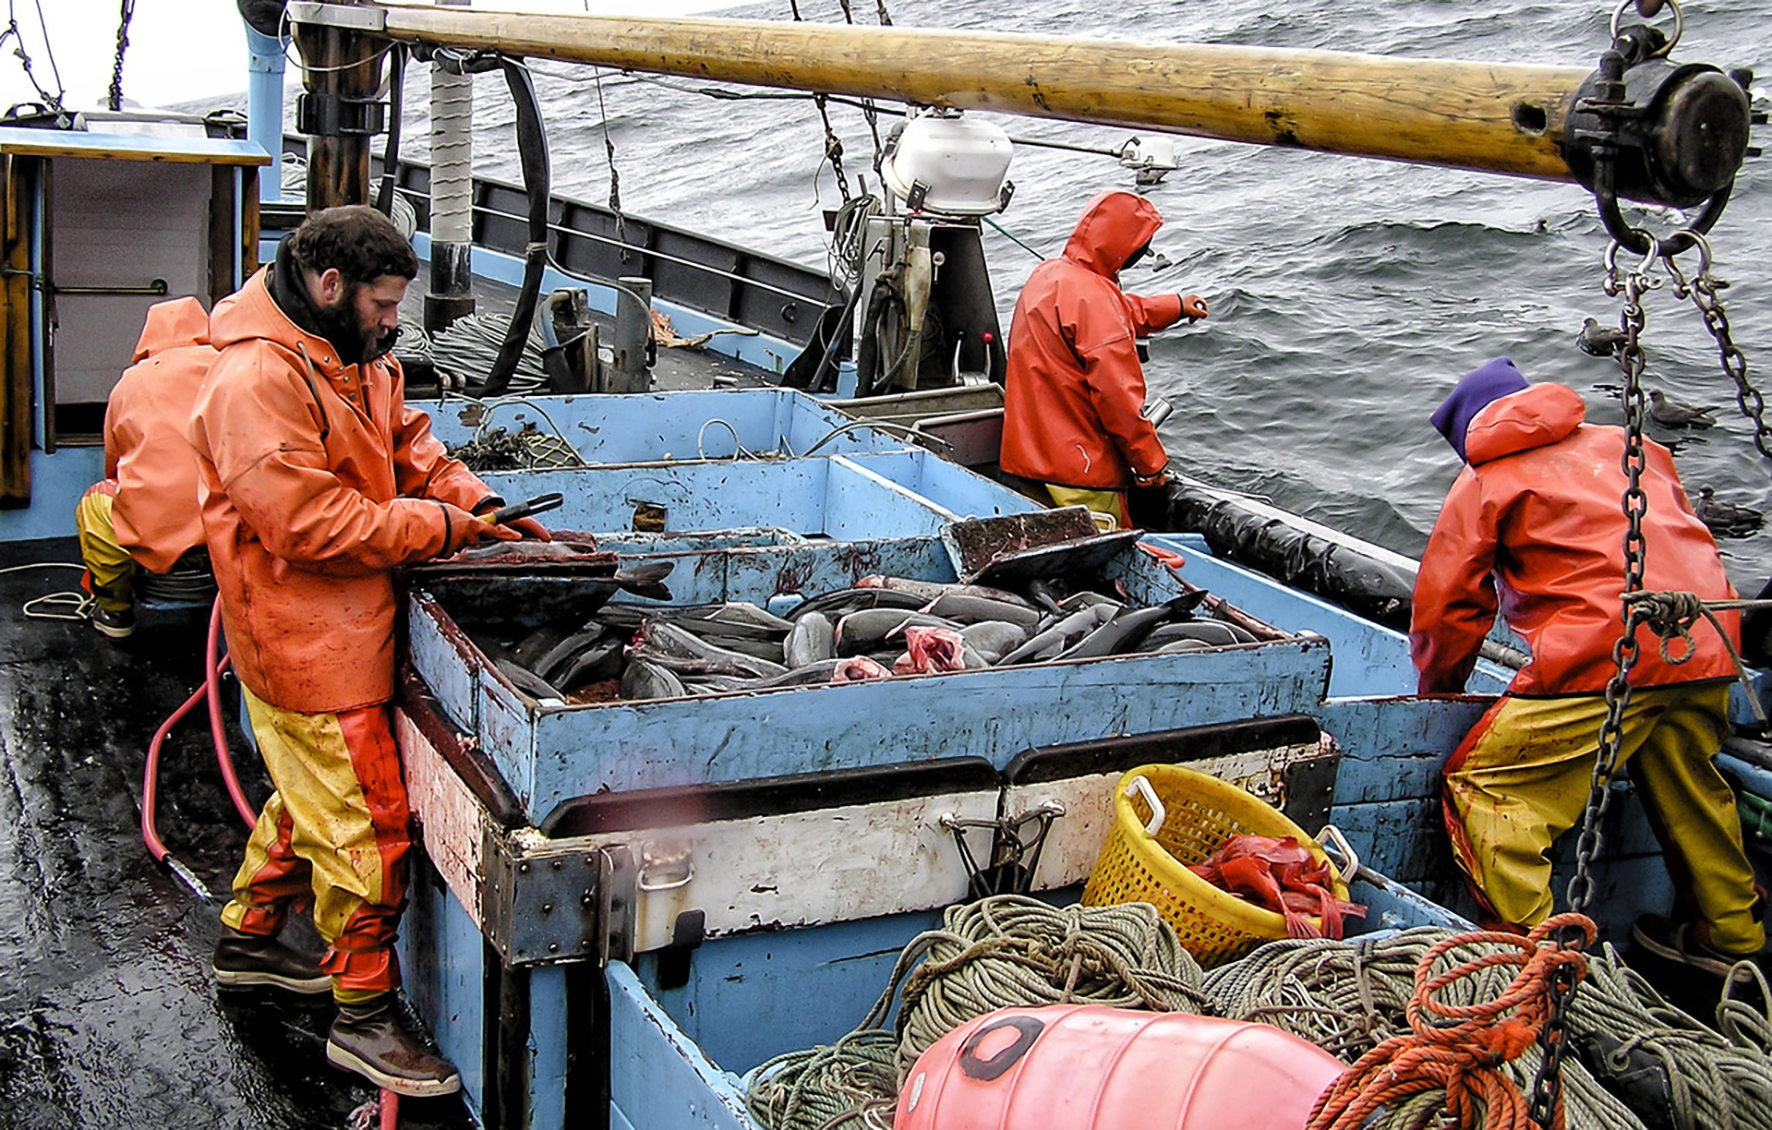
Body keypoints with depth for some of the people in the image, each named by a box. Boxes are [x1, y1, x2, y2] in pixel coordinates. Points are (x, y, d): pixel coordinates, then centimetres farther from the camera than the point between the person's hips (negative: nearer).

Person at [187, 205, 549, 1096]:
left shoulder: (355, 361, 9)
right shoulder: (256, 382, -23)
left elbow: (410, 448, 14)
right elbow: (313, 526, -27)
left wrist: (483, 505, -4)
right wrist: (444, 527, -22)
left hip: (343, 627, 10)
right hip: (305, 645, -10)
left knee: (312, 797, 24)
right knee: (366, 820, -3)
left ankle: (248, 939, 43)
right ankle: (363, 1013, 10)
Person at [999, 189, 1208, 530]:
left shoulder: (1047, 274, 12)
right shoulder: (1092, 297, -19)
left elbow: (1124, 313, 32)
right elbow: (1117, 393, -22)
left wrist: (1177, 306, 44)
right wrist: (1151, 463, -12)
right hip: (1080, 473, -10)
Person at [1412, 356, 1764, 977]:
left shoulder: (1484, 482, 10)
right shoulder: (1623, 444, 26)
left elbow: (1446, 606, 9)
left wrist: (1436, 693, 25)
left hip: (1609, 652, -7)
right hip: (1709, 645, 8)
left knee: (1484, 790, -2)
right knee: (1690, 786, 29)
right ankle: (1730, 932, 41)